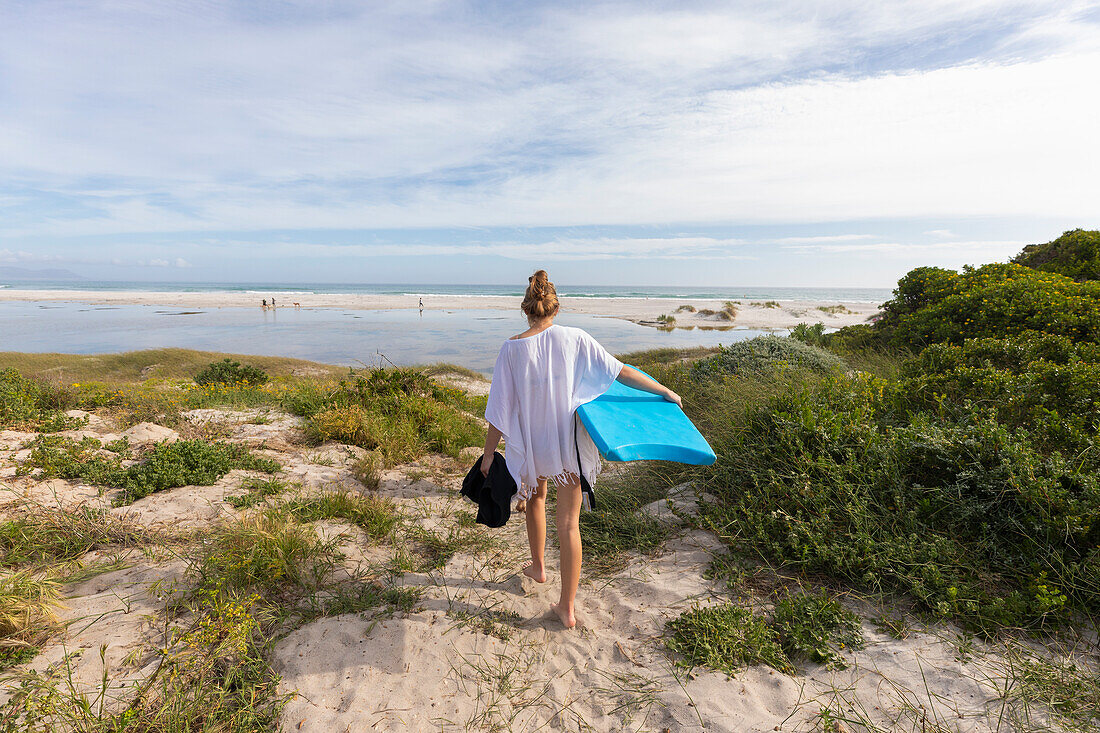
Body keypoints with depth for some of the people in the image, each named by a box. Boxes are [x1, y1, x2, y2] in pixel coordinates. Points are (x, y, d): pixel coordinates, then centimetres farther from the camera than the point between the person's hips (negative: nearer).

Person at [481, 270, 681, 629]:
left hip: (531, 443, 1)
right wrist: (664, 391, 6)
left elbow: (500, 405, -7)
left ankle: (538, 566, 48)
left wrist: (488, 451, 2)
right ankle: (567, 607, 16)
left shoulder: (512, 348, -9)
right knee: (569, 522, 8)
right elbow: (621, 372, -6)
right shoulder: (575, 339, -9)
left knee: (535, 497, 30)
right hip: (570, 442, 0)